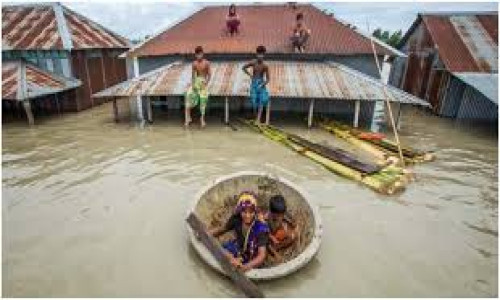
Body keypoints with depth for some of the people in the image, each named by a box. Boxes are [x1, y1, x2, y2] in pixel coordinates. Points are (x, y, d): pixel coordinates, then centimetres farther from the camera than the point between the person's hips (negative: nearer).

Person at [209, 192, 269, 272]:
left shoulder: (261, 228, -29)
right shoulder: (236, 219, -18)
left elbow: (262, 255, -33)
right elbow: (222, 229, 2)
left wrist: (247, 266, -50)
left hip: (251, 260, -3)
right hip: (238, 249, 3)